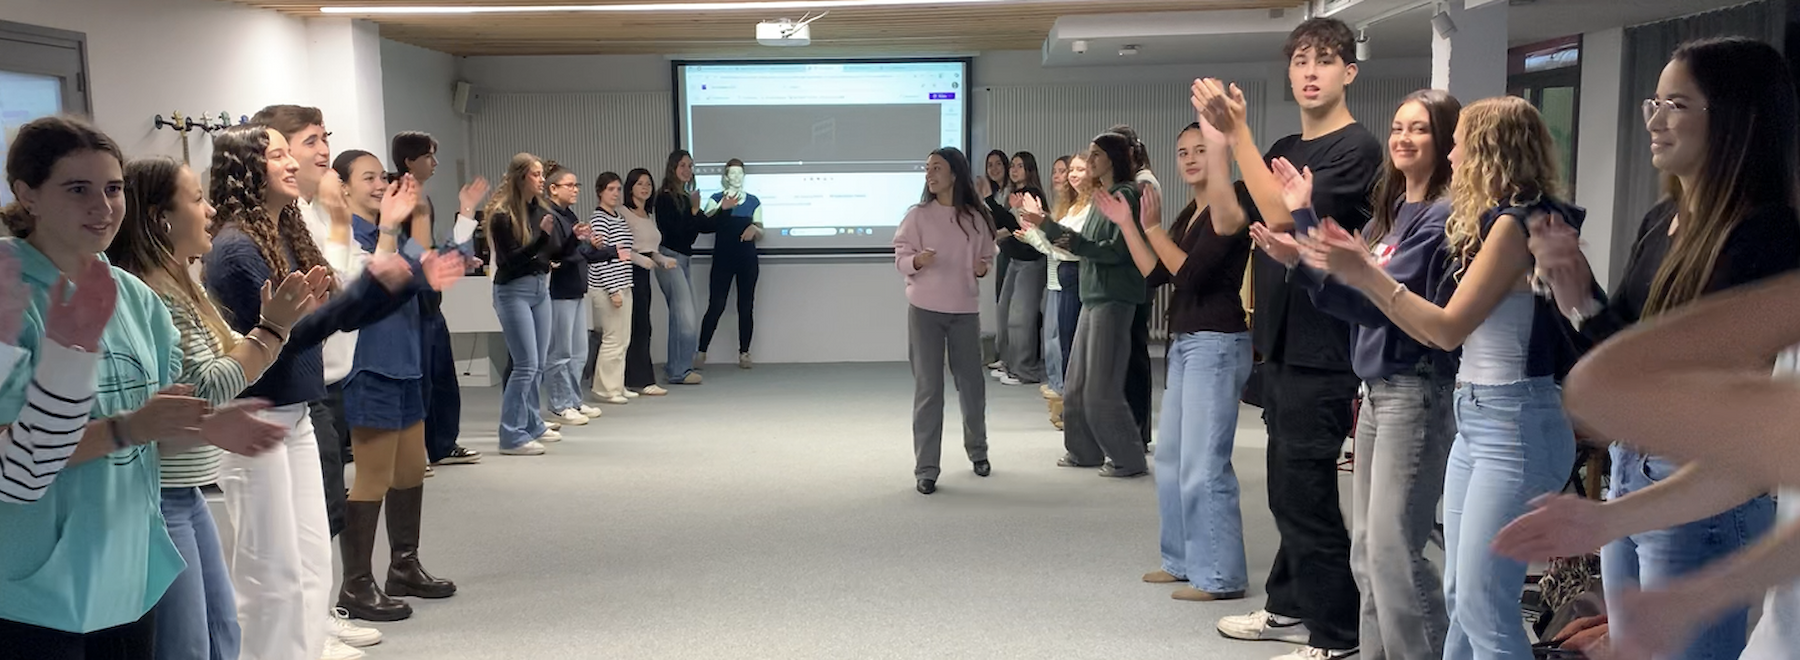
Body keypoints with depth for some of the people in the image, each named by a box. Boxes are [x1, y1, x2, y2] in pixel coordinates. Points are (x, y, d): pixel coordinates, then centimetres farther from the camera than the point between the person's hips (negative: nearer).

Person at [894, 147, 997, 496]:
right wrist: (917, 260, -22)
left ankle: (978, 451, 36)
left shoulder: (976, 218, 2)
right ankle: (926, 469, 4)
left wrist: (983, 268, -10)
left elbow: (987, 259, 12)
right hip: (925, 309, -2)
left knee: (972, 383, 13)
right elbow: (900, 257, -1)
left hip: (965, 310, 2)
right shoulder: (918, 215, -2)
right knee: (928, 388, -2)